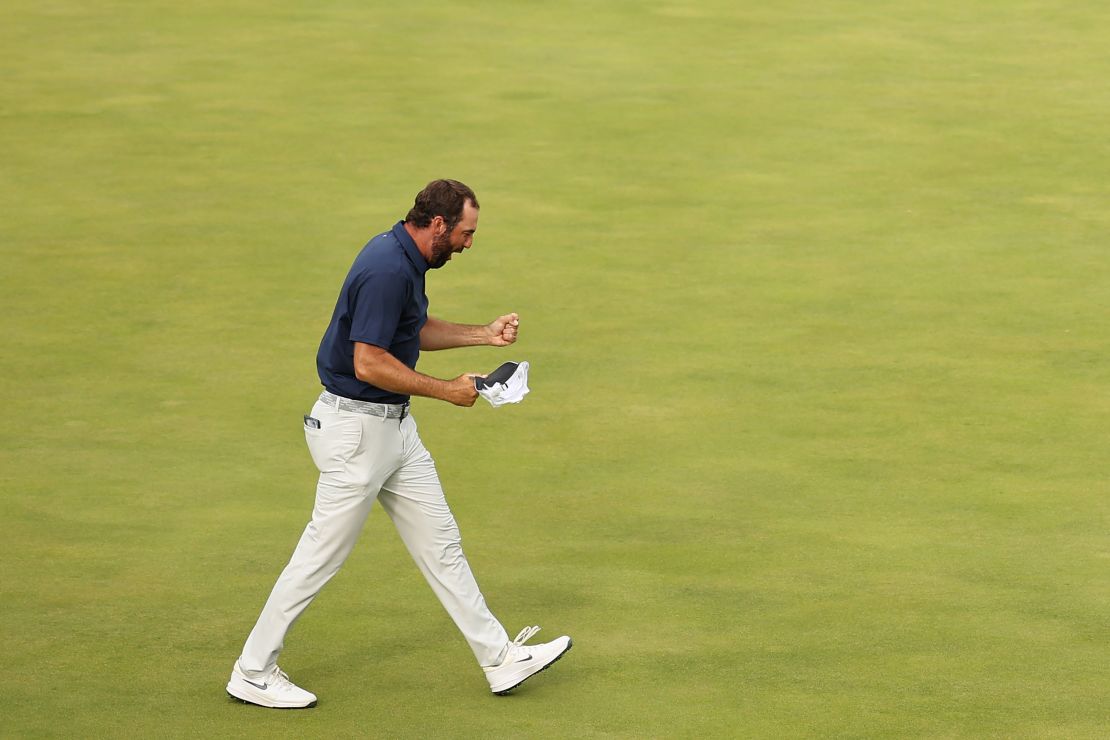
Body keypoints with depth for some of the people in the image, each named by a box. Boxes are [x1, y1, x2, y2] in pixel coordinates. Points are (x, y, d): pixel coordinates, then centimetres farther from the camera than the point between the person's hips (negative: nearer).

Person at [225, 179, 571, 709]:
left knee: (440, 543, 12)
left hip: (395, 426, 10)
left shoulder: (404, 260, 8)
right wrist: (446, 391, -19)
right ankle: (252, 673, 12)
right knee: (322, 555, 0)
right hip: (357, 427, -10)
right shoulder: (387, 270, -24)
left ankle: (499, 659, 19)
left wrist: (484, 335, 13)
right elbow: (369, 363, -28)